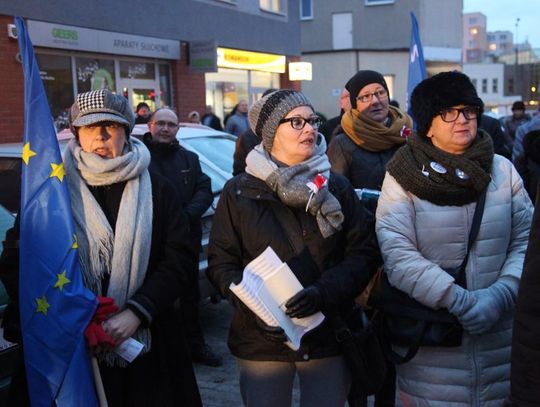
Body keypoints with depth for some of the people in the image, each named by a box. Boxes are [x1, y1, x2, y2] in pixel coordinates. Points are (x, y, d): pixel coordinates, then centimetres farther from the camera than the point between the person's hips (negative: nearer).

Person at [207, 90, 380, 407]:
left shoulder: (337, 187, 2)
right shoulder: (239, 192, -2)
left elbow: (364, 253, -2)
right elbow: (221, 262, -1)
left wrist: (323, 292, -18)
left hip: (329, 335, 2)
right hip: (262, 342, -1)